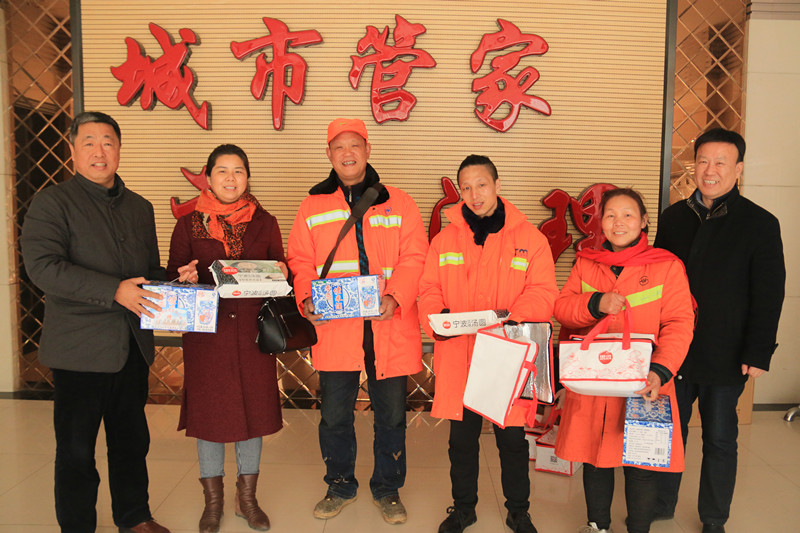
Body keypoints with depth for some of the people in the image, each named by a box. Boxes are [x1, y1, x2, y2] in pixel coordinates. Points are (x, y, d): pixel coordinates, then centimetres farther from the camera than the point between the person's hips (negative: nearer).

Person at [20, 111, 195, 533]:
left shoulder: (139, 208, 14)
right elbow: (42, 266, -17)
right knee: (76, 448, 6)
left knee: (132, 439, 17)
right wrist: (114, 291, -25)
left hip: (133, 347, 6)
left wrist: (175, 279, 0)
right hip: (80, 350, -5)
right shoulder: (52, 202, -3)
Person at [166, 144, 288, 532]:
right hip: (206, 329, -1)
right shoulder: (189, 224, 4)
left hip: (252, 329, 1)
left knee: (253, 408, 7)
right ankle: (213, 500, 24)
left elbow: (281, 270, 12)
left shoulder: (264, 223, 7)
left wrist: (280, 273, -11)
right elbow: (173, 276, 6)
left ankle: (247, 497, 25)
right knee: (208, 410, 6)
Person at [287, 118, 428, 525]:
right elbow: (301, 262, 8)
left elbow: (414, 257, -1)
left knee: (391, 415, 10)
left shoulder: (397, 202, 5)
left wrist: (395, 296, -17)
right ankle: (340, 486, 34)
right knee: (334, 416, 11)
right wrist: (306, 298, -10)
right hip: (334, 328, 1)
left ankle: (387, 489, 31)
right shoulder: (313, 206, 9)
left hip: (389, 329, 0)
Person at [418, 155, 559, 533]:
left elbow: (543, 293, -4)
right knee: (461, 438, 14)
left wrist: (513, 315, -21)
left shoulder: (529, 238, 0)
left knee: (512, 439, 11)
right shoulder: (445, 240, 6)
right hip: (458, 357, 2)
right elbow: (429, 289, 7)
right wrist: (436, 318, -13)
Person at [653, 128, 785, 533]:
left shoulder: (760, 224, -6)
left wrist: (758, 354, -11)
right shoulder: (673, 217, 4)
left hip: (726, 357, -3)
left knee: (719, 439, 10)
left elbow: (769, 297, -6)